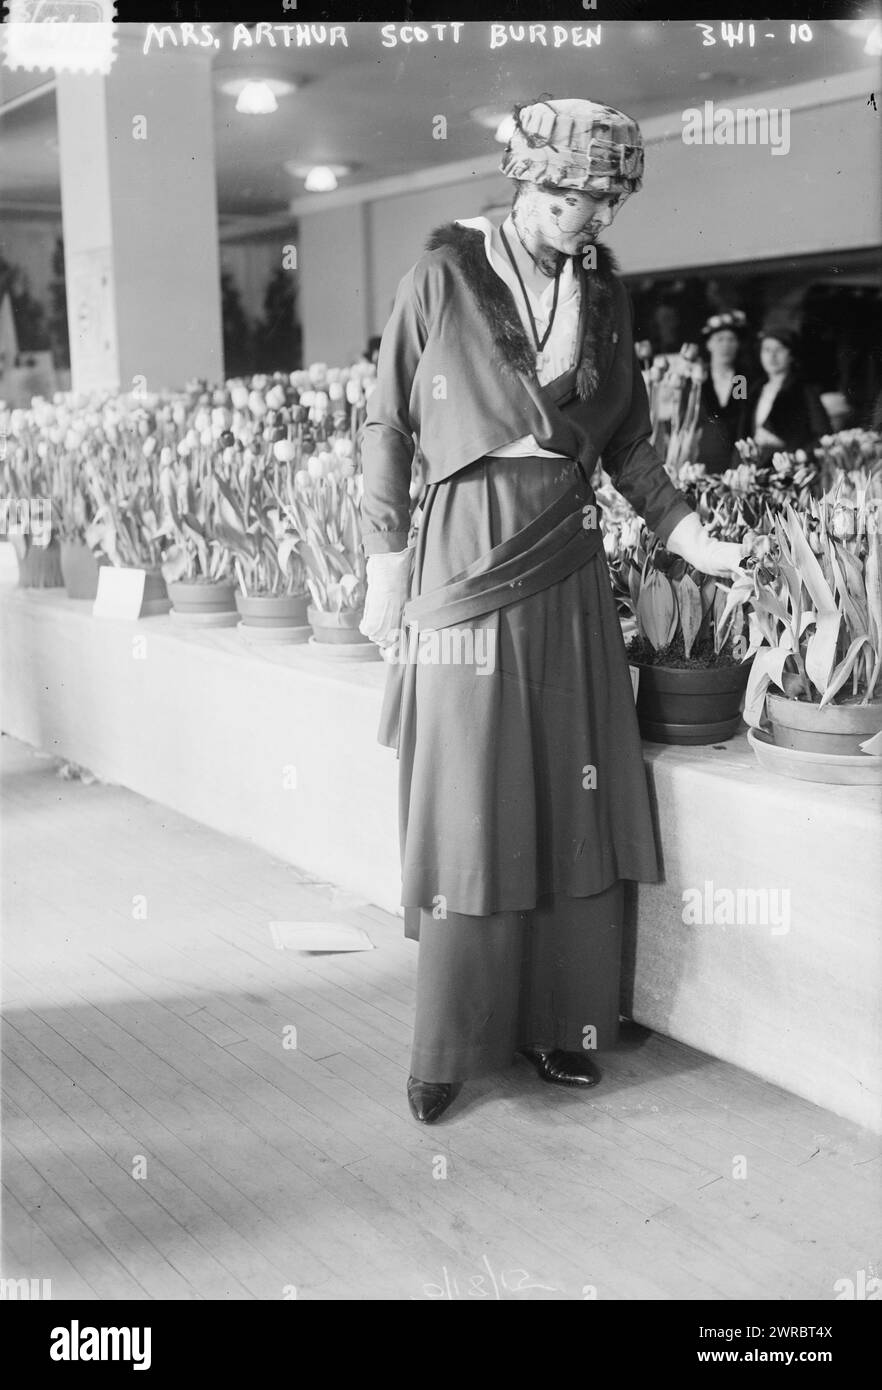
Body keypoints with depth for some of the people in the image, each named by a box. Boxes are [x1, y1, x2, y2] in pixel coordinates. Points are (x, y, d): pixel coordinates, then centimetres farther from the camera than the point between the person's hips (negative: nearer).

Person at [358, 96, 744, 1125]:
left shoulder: (602, 295, 9)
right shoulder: (442, 278, -4)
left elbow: (628, 444, 14)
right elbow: (386, 428, -2)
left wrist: (693, 539, 2)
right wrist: (384, 568, -5)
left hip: (567, 576, 4)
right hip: (464, 566, -4)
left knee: (574, 803, 6)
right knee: (468, 815, 0)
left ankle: (561, 1023, 21)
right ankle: (449, 1049, 14)